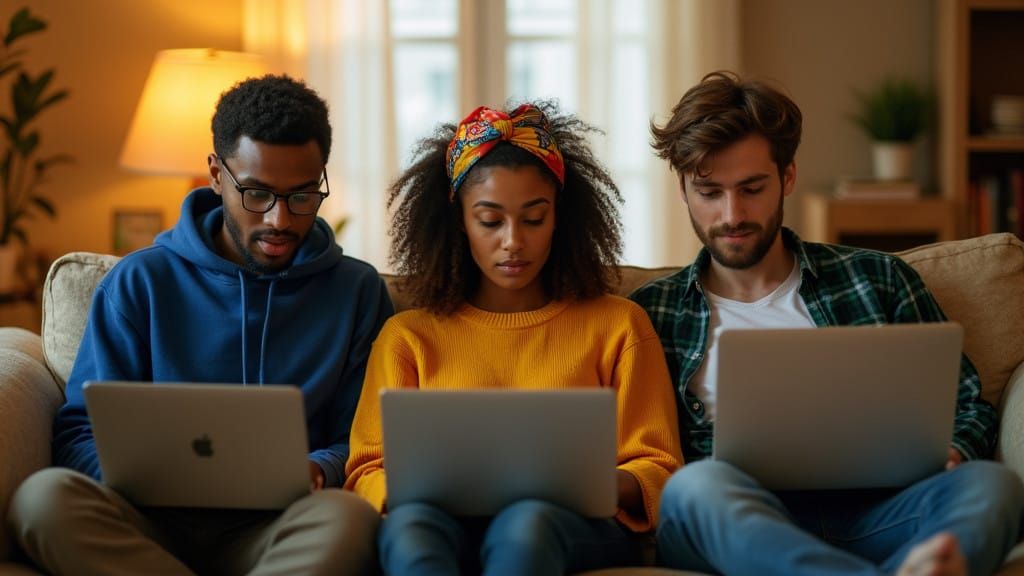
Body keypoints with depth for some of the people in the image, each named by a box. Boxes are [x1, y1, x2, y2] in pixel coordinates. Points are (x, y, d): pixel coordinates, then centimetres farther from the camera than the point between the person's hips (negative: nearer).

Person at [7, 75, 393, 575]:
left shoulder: (357, 291, 12)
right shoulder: (141, 280, 10)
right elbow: (80, 434, 6)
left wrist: (320, 471, -12)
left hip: (284, 534, -1)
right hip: (155, 525, 1)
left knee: (347, 517, -36)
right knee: (46, 496, -32)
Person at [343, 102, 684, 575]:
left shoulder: (617, 324, 19)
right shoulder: (407, 336, 21)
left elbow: (657, 470, 12)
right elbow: (368, 472, 12)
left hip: (577, 524, 0)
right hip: (449, 522, 1)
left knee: (525, 522, -39)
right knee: (412, 522, -38)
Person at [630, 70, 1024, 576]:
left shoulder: (877, 279, 20)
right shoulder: (650, 313, 17)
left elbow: (968, 406, 21)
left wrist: (946, 457, -3)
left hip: (869, 515, 2)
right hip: (735, 523, -2)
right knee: (698, 485, -37)